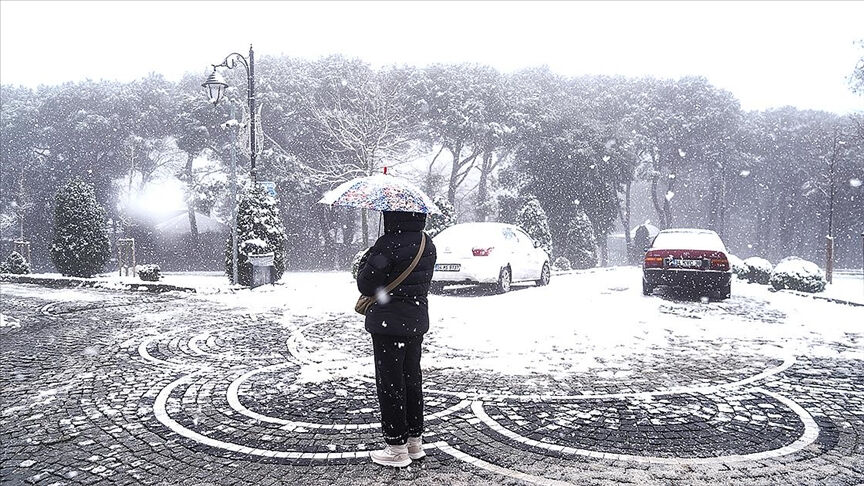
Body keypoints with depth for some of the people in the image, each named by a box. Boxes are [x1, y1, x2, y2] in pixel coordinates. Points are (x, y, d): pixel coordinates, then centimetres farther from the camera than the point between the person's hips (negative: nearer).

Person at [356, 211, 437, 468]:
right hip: (416, 321, 8)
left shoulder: (387, 245, -19)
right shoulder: (428, 244, 6)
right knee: (412, 379, 17)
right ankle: (415, 440, 27)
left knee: (390, 382, 2)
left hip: (388, 323, -8)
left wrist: (366, 261, 4)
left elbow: (366, 286, -15)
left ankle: (397, 448, 10)